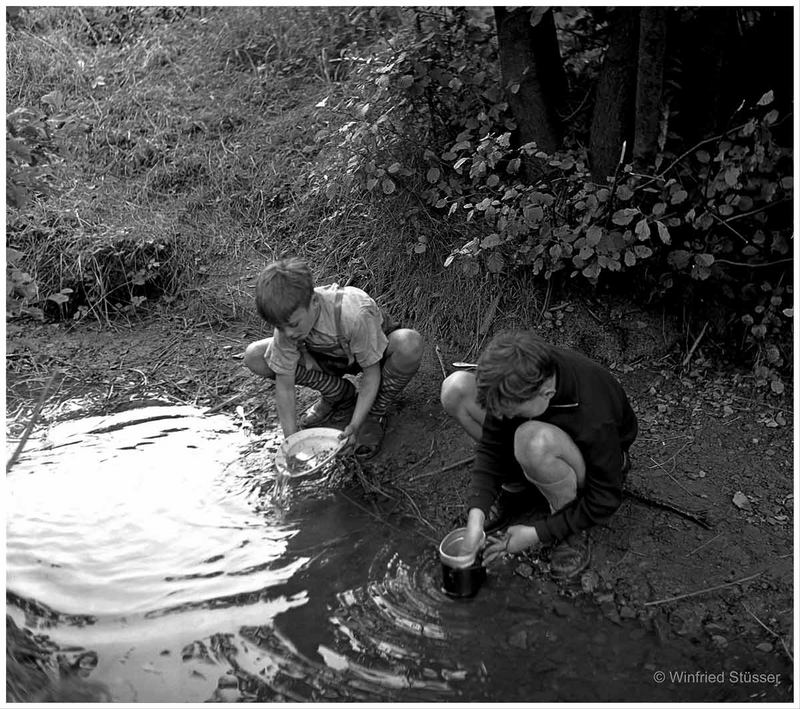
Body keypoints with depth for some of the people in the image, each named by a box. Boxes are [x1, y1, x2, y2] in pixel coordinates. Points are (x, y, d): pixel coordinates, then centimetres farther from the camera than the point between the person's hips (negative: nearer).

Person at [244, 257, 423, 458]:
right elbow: (284, 385, -19)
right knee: (254, 357, -17)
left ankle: (377, 411, -12)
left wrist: (354, 426, -34)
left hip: (377, 350, -4)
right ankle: (340, 394, 1)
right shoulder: (288, 319, -26)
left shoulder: (354, 313, -39)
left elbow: (372, 374, -27)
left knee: (408, 343, -42)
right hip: (332, 358, 4)